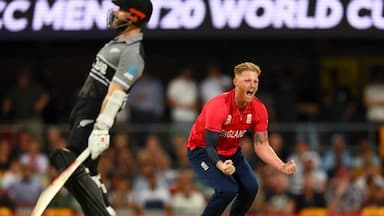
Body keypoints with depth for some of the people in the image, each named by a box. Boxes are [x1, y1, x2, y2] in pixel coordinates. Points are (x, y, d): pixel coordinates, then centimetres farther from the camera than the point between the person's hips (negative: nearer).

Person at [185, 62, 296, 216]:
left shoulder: (259, 110, -13)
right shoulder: (219, 106, -31)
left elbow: (261, 145, -6)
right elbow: (210, 146, -31)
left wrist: (282, 167, -21)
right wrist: (221, 166, -51)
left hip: (231, 152, 6)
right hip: (201, 150, -6)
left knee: (251, 187, -15)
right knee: (228, 189, -26)